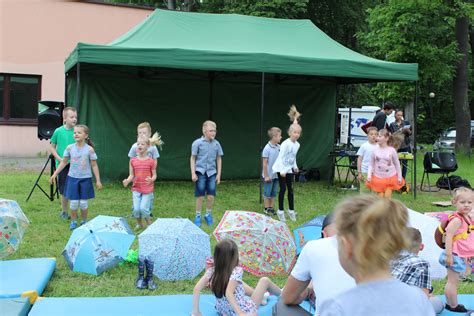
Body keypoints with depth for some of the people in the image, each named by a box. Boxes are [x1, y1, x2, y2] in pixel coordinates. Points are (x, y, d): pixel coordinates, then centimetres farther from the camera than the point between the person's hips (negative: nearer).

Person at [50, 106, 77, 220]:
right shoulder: (58, 131, -4)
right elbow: (52, 147, 4)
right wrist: (59, 158, -9)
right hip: (62, 165, -1)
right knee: (64, 191, 7)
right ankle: (64, 211, 23)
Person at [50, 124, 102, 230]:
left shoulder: (89, 149, -8)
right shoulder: (70, 148, -2)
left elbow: (94, 165, -4)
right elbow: (63, 162, 7)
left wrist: (98, 180, -6)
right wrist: (54, 174, 3)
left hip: (85, 179, -1)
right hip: (72, 178, 1)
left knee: (83, 202, 4)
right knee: (74, 202, 3)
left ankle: (84, 221, 23)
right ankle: (73, 221, 20)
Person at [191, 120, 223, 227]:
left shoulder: (216, 144, 2)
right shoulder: (197, 143, -6)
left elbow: (219, 159, 10)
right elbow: (193, 158, 0)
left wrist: (218, 174, 7)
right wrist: (193, 173, -5)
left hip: (212, 172, 3)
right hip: (200, 172, -2)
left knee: (211, 196, 1)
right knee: (200, 196, 2)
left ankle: (208, 215, 22)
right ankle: (198, 216, 18)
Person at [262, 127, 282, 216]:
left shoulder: (279, 147, 0)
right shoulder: (267, 148, -17)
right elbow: (264, 163, -14)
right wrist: (266, 176, -12)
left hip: (276, 175, 6)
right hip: (269, 175, -6)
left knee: (274, 192, 13)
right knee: (267, 193, 5)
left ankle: (271, 207, 24)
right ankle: (266, 209, 17)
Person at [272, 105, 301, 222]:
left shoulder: (297, 145, 3)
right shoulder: (285, 144, -19)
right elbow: (281, 157, -20)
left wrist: (295, 166, 11)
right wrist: (282, 170, -23)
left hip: (289, 169, 6)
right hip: (281, 168, -6)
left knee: (290, 189, 7)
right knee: (283, 189, -2)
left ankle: (291, 210, 18)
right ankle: (281, 211, 10)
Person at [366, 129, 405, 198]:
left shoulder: (392, 150, -7)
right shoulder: (375, 150, -5)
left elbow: (397, 164, 3)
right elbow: (371, 164, 3)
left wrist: (399, 177, 4)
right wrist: (369, 176, -8)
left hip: (390, 177, -1)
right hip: (378, 177, 1)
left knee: (387, 198, -2)